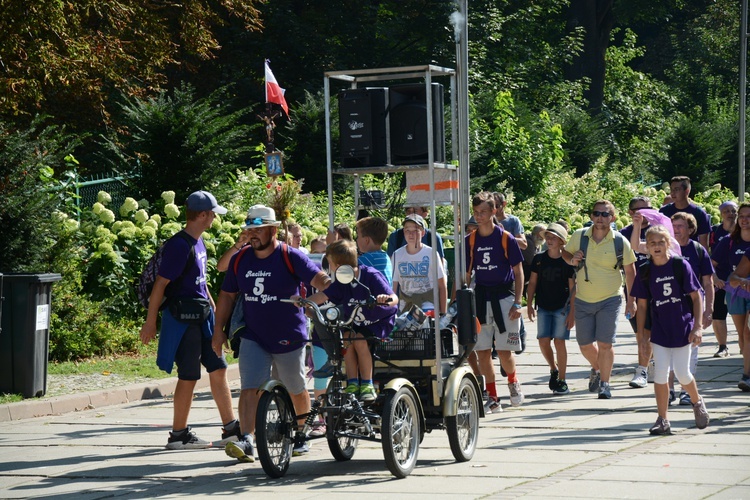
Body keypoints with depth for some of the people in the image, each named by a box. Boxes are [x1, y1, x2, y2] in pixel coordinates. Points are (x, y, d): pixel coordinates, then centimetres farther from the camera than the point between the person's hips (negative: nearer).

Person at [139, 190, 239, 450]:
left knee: (218, 369, 10)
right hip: (183, 319, -9)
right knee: (189, 376, -3)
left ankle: (231, 428, 15)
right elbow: (161, 283, -18)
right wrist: (151, 321, -18)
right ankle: (178, 435, 6)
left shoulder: (198, 243, 12)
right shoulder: (180, 245, -17)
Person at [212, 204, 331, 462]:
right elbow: (227, 295, 13)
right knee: (249, 389, -13)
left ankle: (302, 435, 33)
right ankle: (246, 441, -21)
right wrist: (219, 331, 10)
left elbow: (321, 280, -21)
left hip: (288, 338, -2)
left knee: (297, 390, 13)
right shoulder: (240, 259, 4)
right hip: (253, 337, 3)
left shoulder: (290, 257, -11)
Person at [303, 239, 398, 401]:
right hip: (356, 324, 5)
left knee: (360, 339, -30)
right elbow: (323, 296, -10)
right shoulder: (341, 283, -4)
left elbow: (394, 298, -29)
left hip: (380, 321, -5)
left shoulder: (371, 276, -22)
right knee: (347, 338, -25)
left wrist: (385, 299, -53)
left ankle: (367, 385, -17)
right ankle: (352, 384, -17)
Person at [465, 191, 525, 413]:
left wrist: (517, 303, -7)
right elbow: (466, 274, 11)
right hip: (480, 299, 3)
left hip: (503, 297, -3)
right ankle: (492, 398, 11)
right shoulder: (470, 240, 6)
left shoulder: (506, 238, -4)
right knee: (482, 351, 1)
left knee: (504, 351, -4)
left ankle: (513, 382, 27)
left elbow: (518, 272, 0)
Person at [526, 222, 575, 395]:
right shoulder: (539, 259, 3)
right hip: (543, 307, 3)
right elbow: (532, 283, 9)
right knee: (543, 341, -5)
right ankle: (553, 369, 22)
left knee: (559, 341, -5)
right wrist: (529, 304, 2)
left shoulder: (567, 261, -5)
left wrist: (572, 312, -7)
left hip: (562, 307, -3)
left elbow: (572, 288, -4)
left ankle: (562, 381, 3)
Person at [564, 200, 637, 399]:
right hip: (583, 300, 3)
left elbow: (630, 271, 1)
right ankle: (597, 369, 40)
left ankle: (604, 383, 6)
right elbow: (565, 252, 14)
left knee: (605, 343, -9)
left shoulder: (620, 242, -8)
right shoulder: (579, 236, -4)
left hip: (610, 300, -3)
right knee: (585, 344, 10)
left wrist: (631, 300, 1)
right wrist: (571, 260, -11)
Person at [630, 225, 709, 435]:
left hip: (682, 329, -2)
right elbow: (641, 304, 7)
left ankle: (697, 402, 30)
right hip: (659, 330, 2)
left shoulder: (680, 265, -7)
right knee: (660, 375, -3)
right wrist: (641, 334, 5)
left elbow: (696, 297, -4)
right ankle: (662, 420, 6)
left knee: (682, 374, -1)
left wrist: (697, 327, -10)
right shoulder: (645, 272, 1)